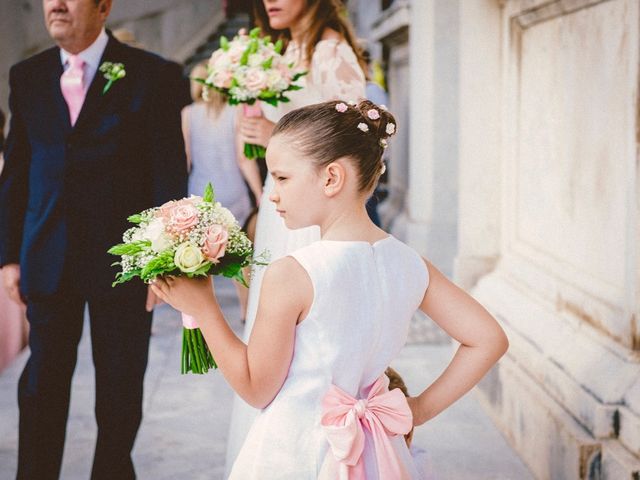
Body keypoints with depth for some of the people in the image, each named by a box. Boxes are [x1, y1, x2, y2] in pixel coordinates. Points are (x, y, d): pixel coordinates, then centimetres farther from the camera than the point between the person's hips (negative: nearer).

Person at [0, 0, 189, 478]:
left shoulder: (154, 76, -5)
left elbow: (170, 176, -7)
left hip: (123, 259, -3)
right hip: (48, 260, 3)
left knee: (120, 386, 10)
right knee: (42, 383, 9)